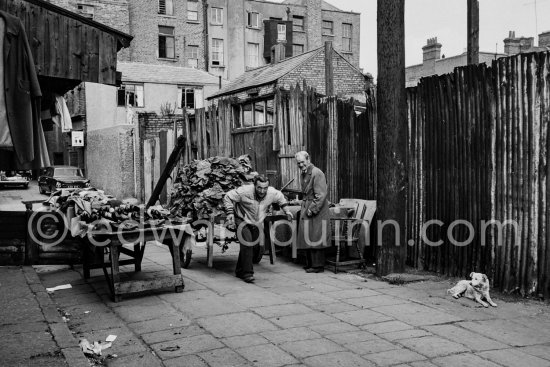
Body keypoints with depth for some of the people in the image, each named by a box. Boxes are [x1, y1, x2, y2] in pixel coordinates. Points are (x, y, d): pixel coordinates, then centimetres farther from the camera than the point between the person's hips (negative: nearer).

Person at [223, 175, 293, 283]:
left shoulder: (273, 193, -19)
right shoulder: (245, 191, -30)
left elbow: (280, 198, 6)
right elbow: (228, 197, -17)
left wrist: (286, 210, 0)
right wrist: (230, 213, -25)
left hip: (257, 223, 5)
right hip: (242, 220, -5)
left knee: (252, 245, 13)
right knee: (247, 242, -24)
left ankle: (240, 271, 32)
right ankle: (247, 273, -19)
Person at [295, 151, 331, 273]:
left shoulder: (317, 173, -14)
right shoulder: (303, 174, 14)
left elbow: (321, 195, -18)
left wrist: (312, 209, -19)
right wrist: (304, 207, 13)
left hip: (317, 212, -9)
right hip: (306, 211, 9)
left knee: (315, 239, -4)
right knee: (307, 238, 11)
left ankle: (318, 266, 4)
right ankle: (310, 264, 21)